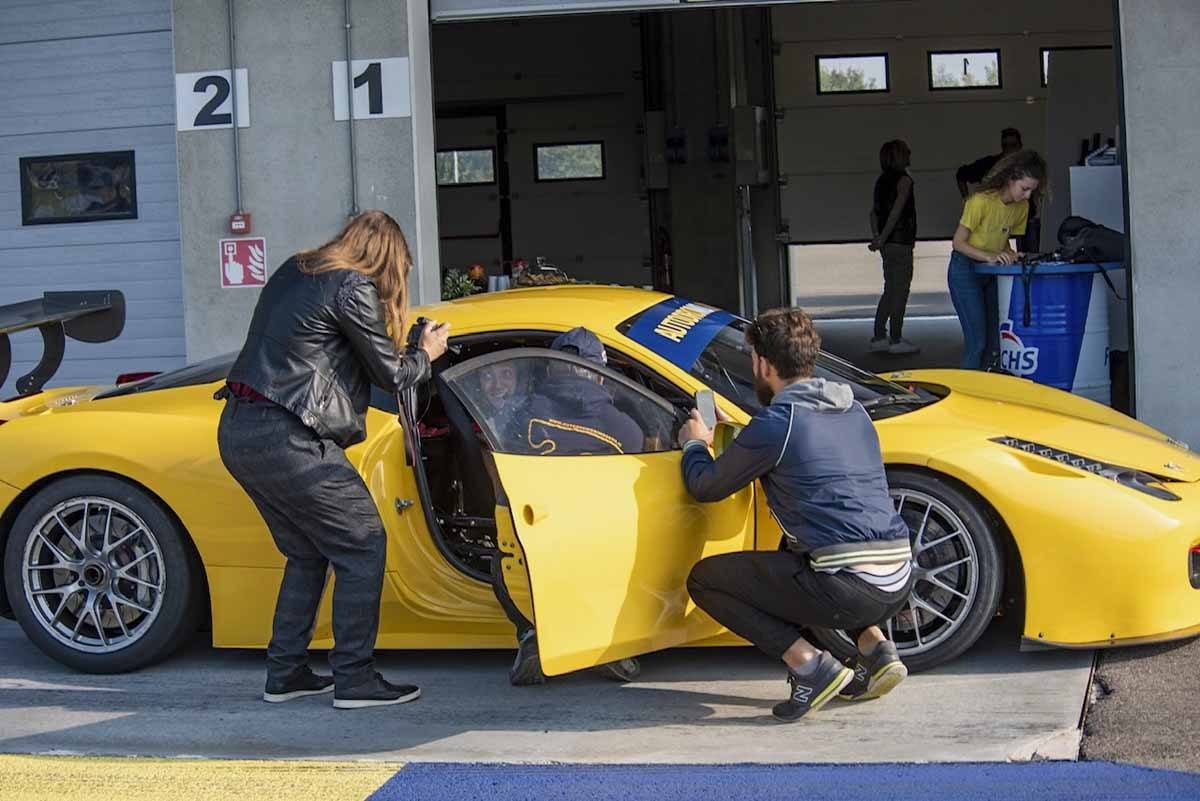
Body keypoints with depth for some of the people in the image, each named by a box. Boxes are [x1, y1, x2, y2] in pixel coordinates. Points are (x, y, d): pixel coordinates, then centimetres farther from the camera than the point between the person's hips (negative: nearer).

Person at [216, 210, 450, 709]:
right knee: (363, 548, 1)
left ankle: (285, 673, 22)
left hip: (237, 433, 9)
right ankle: (354, 680, 2)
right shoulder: (353, 288, -7)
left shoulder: (292, 272, 17)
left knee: (307, 554, 20)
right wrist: (426, 355, 19)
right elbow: (390, 374, -1)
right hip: (285, 440, -9)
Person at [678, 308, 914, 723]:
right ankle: (876, 649, 19)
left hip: (849, 590, -8)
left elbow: (706, 487, 5)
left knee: (703, 580, 7)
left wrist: (694, 444, 27)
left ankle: (809, 665, -5)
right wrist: (736, 437, 37)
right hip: (899, 583, 8)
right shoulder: (852, 409, 16)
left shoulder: (775, 424, -7)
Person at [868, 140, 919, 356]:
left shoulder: (882, 180, 13)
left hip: (887, 243, 8)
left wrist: (876, 237, 4)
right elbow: (896, 211, -18)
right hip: (901, 242, -8)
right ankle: (896, 341, 0)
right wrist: (882, 239, -16)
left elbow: (874, 211, 10)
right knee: (900, 291, -2)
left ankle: (879, 338, 16)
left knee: (890, 291, 15)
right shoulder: (904, 180, -11)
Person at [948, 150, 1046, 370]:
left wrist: (1010, 254, -11)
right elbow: (958, 242, -18)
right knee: (976, 342, -12)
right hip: (965, 271, -7)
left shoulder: (1022, 207, -2)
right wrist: (989, 257, -30)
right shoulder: (981, 201, -22)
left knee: (995, 341, 3)